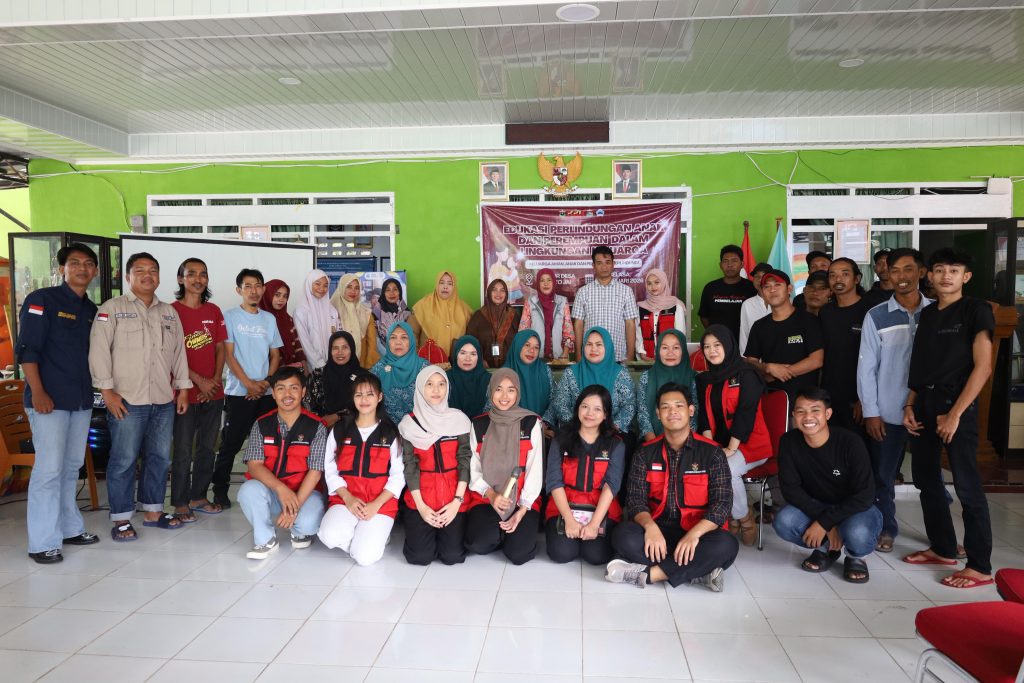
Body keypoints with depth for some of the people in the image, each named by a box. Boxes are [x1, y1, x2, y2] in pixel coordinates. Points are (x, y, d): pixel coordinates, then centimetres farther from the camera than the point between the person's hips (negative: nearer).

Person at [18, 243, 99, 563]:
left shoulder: (91, 310, 13)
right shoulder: (42, 299, -5)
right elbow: (26, 349, -11)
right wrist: (37, 392, -17)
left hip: (82, 400, 7)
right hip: (49, 400, -6)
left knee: (72, 466, 13)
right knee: (49, 468, -7)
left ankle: (69, 528, 24)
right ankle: (43, 542, 2)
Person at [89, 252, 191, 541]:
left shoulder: (169, 312, 15)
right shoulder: (112, 308, -1)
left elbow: (179, 351, 16)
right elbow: (99, 350, -7)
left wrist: (183, 389, 12)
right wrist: (107, 391, -12)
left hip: (164, 400, 5)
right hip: (126, 400, -5)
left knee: (159, 457, 11)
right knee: (123, 460, 0)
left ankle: (153, 511, 22)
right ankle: (121, 519, 10)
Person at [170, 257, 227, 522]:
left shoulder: (213, 311, 10)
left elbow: (220, 349, 10)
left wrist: (215, 380, -3)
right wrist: (198, 380, -14)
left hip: (213, 393, 5)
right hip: (185, 392, -5)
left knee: (207, 448, 12)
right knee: (183, 451, 2)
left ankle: (198, 497, 25)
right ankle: (180, 503, 14)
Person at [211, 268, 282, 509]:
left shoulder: (269, 319, 12)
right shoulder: (230, 316, 0)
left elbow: (275, 354, 12)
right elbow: (228, 354, -6)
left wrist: (266, 382, -3)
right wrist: (249, 384, -12)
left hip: (266, 393, 4)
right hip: (239, 392, -4)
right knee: (230, 444, 0)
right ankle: (220, 490, 11)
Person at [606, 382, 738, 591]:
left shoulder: (711, 452, 0)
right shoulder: (646, 453, 5)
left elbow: (722, 501, -7)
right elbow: (635, 498, -1)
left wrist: (694, 533, -25)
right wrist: (650, 526, -24)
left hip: (696, 532, -1)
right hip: (657, 529, 1)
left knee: (726, 545, -32)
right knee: (623, 535, -29)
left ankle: (649, 574, -25)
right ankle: (700, 571, -24)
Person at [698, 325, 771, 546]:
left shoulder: (746, 374, -7)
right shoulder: (704, 379, 10)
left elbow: (746, 412, -15)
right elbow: (704, 415, 5)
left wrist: (731, 449, -19)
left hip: (749, 443, -5)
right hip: (718, 444, 5)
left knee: (725, 470, -32)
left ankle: (744, 519, -5)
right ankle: (732, 518, -7)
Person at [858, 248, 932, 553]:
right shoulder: (876, 316, -1)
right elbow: (866, 366, -1)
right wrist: (870, 412, -4)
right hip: (888, 411, 0)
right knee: (883, 475, 8)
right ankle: (885, 529, 25)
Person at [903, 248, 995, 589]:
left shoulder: (976, 310, -5)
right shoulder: (927, 314, 13)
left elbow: (982, 367, -11)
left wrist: (955, 413, -16)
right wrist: (910, 405, 5)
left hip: (956, 404, -7)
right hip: (924, 404, 7)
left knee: (967, 486, -4)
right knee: (926, 479, 11)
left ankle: (980, 567, 4)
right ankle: (942, 548, 26)